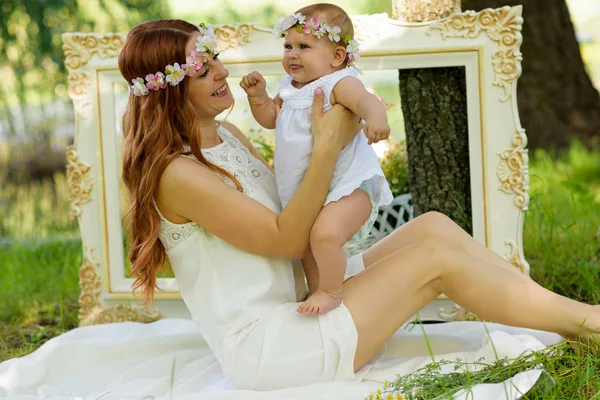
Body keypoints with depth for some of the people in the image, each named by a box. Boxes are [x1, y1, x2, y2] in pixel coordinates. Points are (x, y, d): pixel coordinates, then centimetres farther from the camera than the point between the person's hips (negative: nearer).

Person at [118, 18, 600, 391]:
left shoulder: (227, 135, 11)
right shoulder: (177, 174, -19)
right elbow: (286, 240, -17)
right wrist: (327, 147, -20)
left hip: (295, 298, 9)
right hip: (260, 349, -9)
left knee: (432, 226, -3)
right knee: (435, 258, -13)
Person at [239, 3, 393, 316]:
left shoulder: (339, 84, -16)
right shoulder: (291, 90, 9)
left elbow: (368, 101, -34)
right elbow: (270, 118, 22)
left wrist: (376, 118, -58)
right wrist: (258, 96, 2)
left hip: (348, 185, -10)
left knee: (324, 233, -32)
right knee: (307, 251, 22)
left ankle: (331, 292, -13)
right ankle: (318, 292, 41)